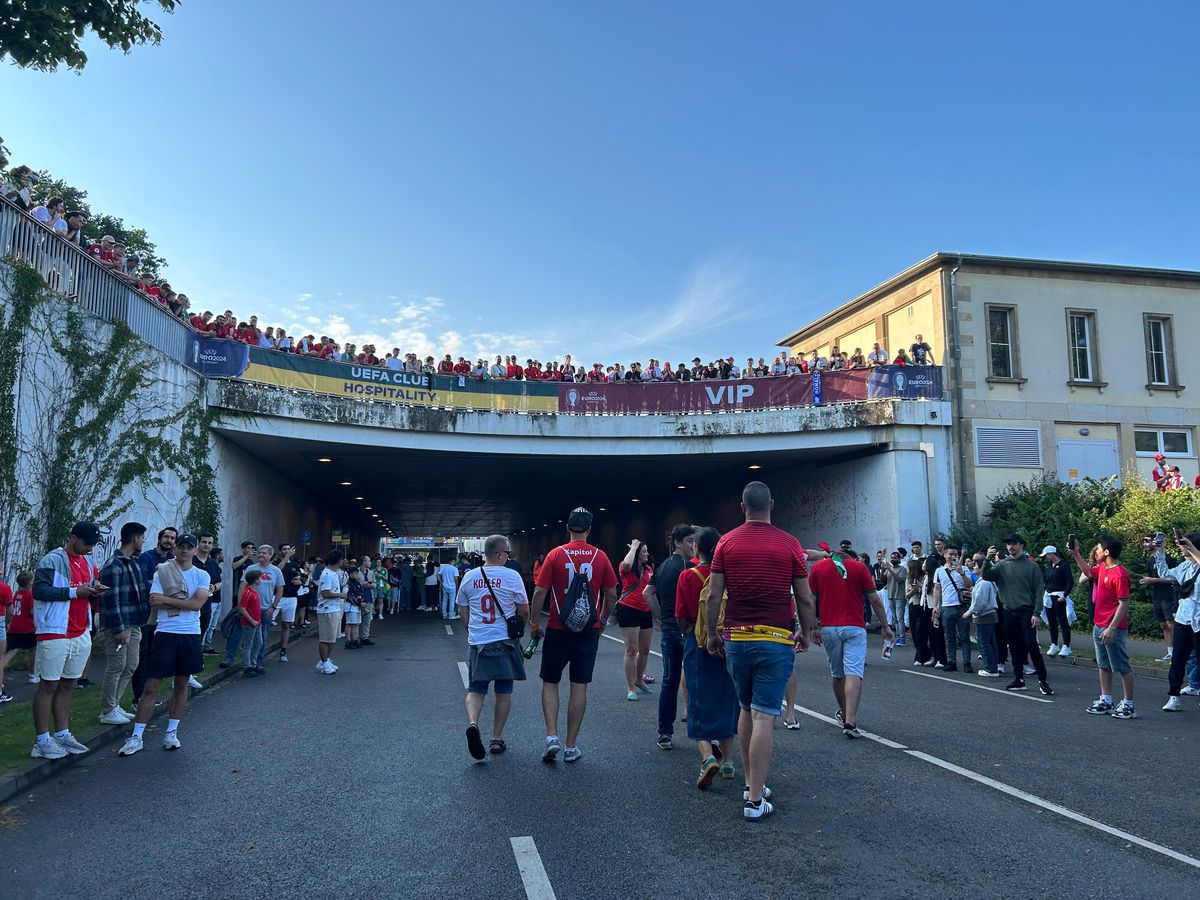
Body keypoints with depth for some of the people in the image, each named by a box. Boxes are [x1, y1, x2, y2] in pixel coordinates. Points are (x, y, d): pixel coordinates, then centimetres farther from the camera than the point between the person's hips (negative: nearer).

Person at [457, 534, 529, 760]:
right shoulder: (512, 576, -8)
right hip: (505, 641, -2)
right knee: (504, 693, 11)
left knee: (475, 690, 10)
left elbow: (462, 611, 11)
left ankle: (472, 723, -17)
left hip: (477, 642, 2)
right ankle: (496, 739, 15)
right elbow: (524, 611, -1)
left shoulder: (469, 577, 2)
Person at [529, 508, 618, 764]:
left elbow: (540, 592, -9)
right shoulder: (600, 557, -1)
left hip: (558, 629, -1)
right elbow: (611, 594, 4)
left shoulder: (555, 555, -6)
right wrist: (603, 619, 20)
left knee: (550, 683, 13)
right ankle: (571, 747, 13)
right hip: (589, 630, 1)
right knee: (579, 687, 7)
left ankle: (552, 736, -1)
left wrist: (534, 623, 3)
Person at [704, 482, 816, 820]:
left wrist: (712, 633, 11)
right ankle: (755, 800, 1)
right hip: (776, 640, -2)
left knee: (746, 710, 19)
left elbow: (713, 594, -1)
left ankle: (751, 783, 28)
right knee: (764, 717, -2)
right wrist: (806, 634, 15)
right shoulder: (789, 544, -3)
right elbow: (804, 599, 0)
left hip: (736, 638, 3)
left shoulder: (726, 542, 1)